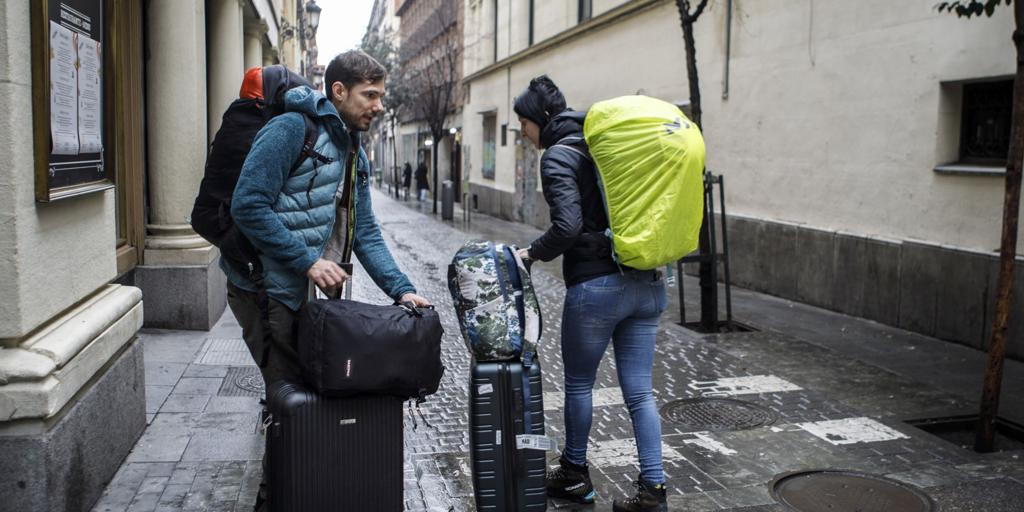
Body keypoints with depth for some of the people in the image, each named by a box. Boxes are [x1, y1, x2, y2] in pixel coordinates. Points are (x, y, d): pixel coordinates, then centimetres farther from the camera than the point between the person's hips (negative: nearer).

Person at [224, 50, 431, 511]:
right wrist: (308, 260, -22)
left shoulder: (355, 152, 14)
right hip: (269, 291, -8)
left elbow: (364, 232, 11)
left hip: (312, 293, 8)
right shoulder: (290, 130, -13)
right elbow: (248, 206, -20)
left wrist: (400, 289, -1)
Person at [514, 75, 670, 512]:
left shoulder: (558, 155, -8)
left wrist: (532, 254, -3)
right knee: (639, 390, 10)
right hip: (648, 284, 7)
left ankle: (575, 474, 29)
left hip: (596, 285, -7)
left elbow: (568, 225, -20)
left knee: (578, 382, 13)